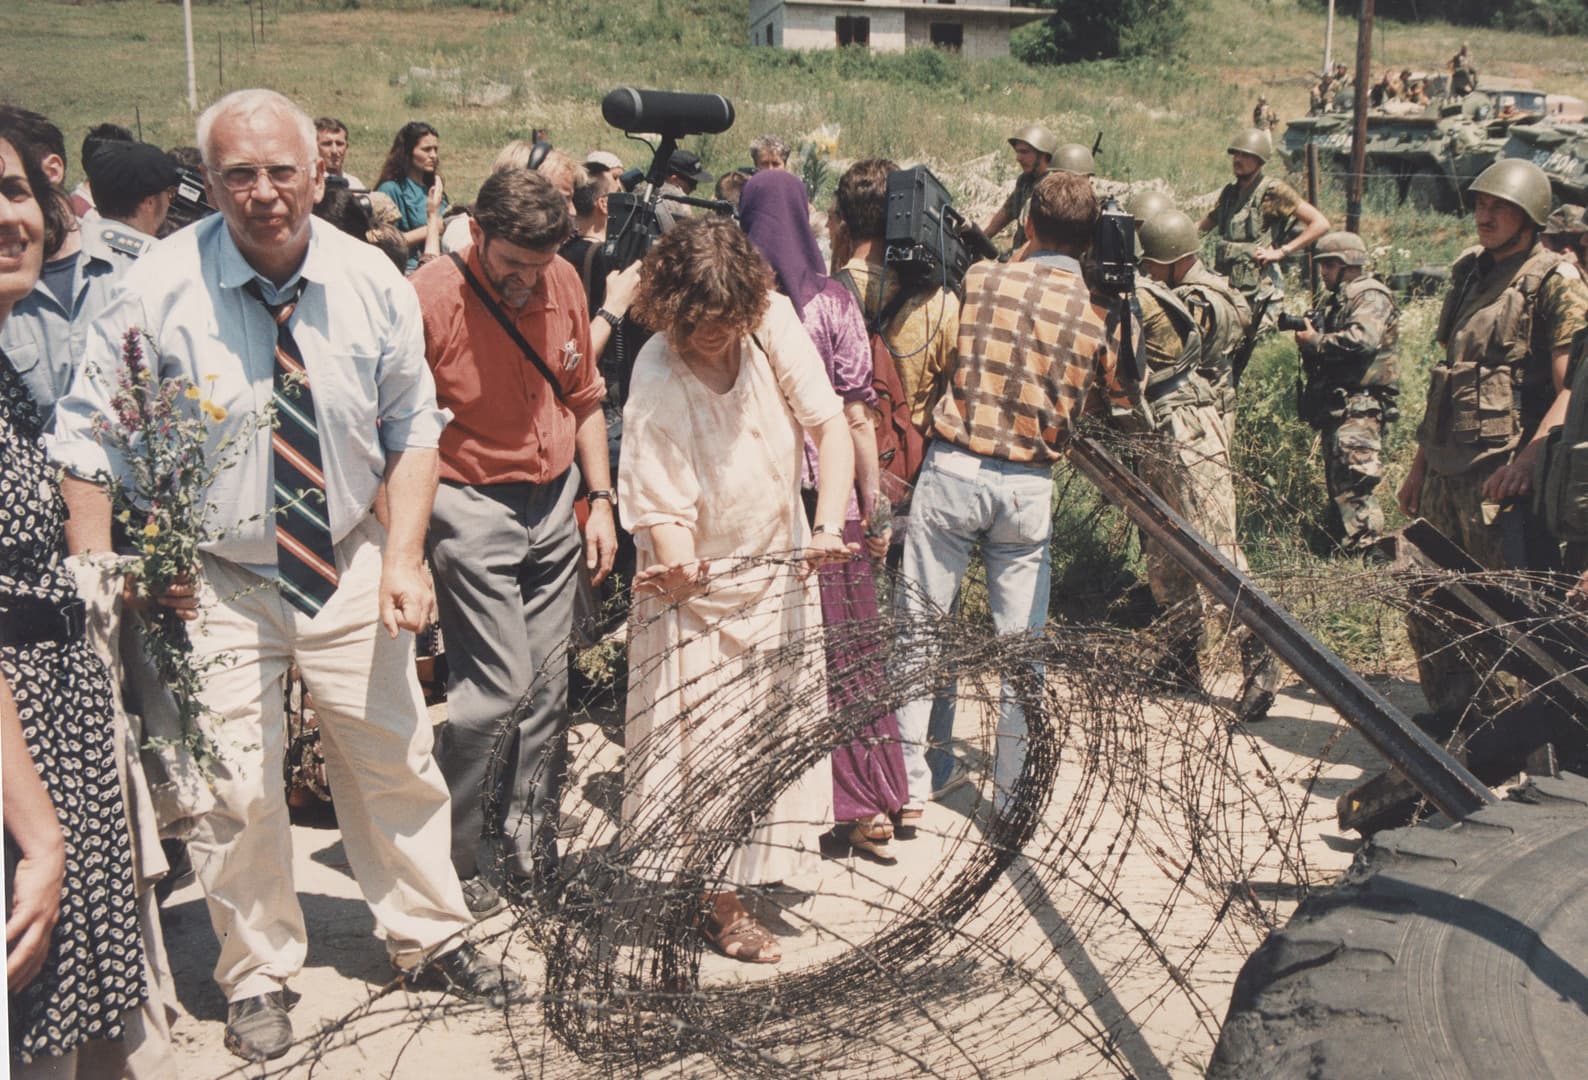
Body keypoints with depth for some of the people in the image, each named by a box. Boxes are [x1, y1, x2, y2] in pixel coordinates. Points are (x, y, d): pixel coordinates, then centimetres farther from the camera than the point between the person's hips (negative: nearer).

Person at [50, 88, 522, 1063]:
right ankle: (257, 977, 29)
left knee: (398, 763, 14)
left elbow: (414, 428, 2)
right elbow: (88, 443, -7)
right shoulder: (161, 290, -15)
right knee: (238, 792, 5)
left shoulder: (371, 282, -7)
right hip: (216, 583, -2)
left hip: (349, 568, 3)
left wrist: (404, 558, -8)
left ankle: (430, 939, 36)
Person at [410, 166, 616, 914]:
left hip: (555, 502, 6)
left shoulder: (563, 284, 3)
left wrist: (600, 499, 11)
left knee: (548, 681, 8)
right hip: (471, 508, -6)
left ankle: (528, 840, 24)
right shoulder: (430, 300, -16)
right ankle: (448, 853, 10)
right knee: (499, 683, -9)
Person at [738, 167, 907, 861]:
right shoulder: (831, 302, -7)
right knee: (841, 647, 8)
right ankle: (861, 799, 14)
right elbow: (856, 415, -7)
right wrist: (874, 505, 1)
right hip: (827, 499, -1)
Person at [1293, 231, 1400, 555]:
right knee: (1337, 483, 13)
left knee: (1354, 481, -16)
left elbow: (1362, 340, -24)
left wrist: (1315, 342, -14)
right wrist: (1307, 334, 6)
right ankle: (1340, 544, 19)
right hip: (1336, 405, 10)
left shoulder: (1370, 296, -7)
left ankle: (1364, 550, -17)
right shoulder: (1338, 300, 23)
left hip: (1359, 405, -10)